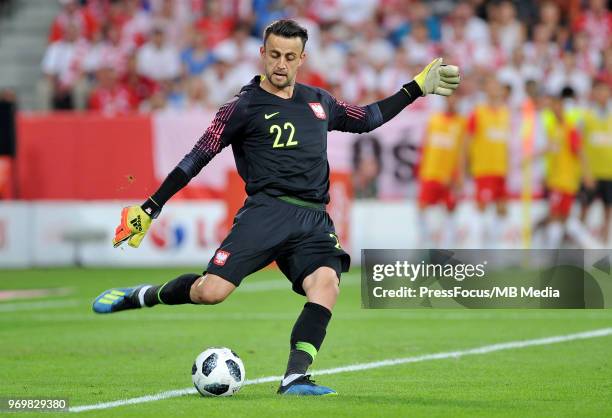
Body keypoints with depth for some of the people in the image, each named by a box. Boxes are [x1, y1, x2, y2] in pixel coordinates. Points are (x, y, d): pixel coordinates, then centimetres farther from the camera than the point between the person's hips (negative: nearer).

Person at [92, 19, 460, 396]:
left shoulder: (318, 101, 20)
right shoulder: (245, 107, 3)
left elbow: (367, 118, 37)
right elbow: (197, 159, 2)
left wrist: (418, 88, 34)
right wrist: (149, 210, -1)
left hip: (315, 221, 4)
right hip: (268, 212, -4)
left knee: (326, 284, -27)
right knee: (210, 291, -20)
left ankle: (295, 379, -32)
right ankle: (140, 297, 8)